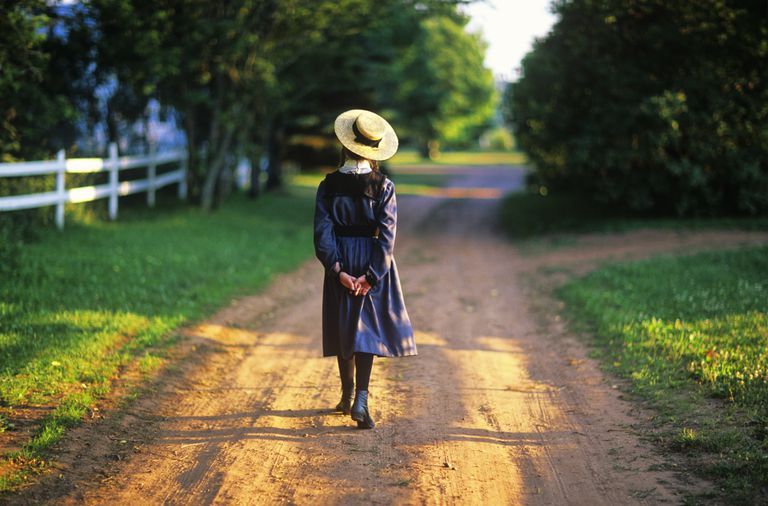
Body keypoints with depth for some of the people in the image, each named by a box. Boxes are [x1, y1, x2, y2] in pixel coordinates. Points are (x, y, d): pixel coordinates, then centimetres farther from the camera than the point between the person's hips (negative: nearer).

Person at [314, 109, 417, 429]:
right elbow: (387, 235, -13)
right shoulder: (383, 186, -7)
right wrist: (371, 275, -12)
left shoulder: (328, 186, -5)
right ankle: (360, 401, -10)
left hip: (341, 264, 2)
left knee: (343, 327, 15)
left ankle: (347, 396, 28)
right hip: (372, 264, -1)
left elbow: (322, 232, -10)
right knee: (367, 328, 2)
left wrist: (337, 270, -10)